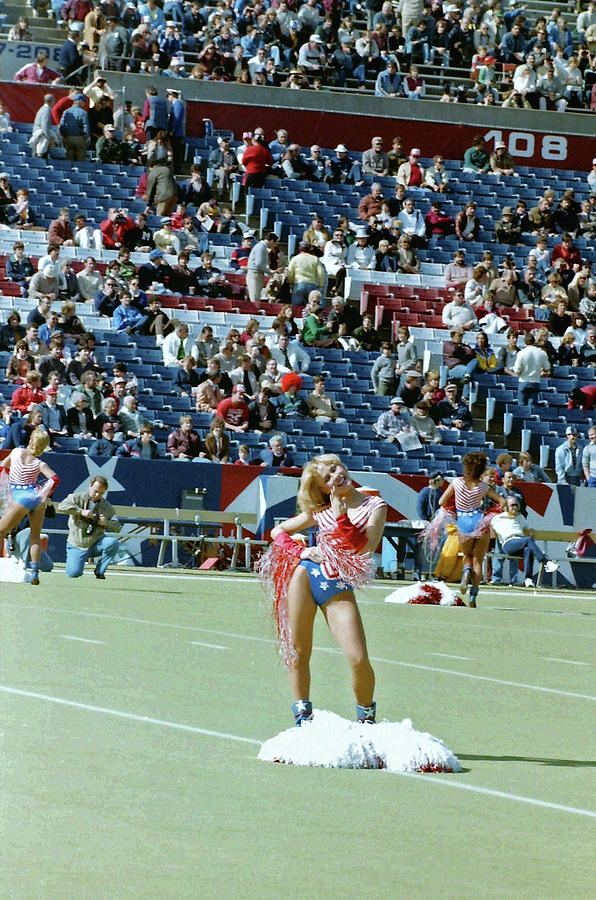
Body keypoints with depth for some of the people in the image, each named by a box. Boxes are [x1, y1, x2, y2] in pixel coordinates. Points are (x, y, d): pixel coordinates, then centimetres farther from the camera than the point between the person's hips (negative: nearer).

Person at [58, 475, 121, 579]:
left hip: (96, 545, 2)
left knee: (113, 543, -28)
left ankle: (99, 571, -8)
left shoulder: (107, 507, 7)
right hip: (77, 546, -2)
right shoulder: (78, 498, -3)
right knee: (73, 573, -19)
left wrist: (106, 523, -14)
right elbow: (62, 506, -20)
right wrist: (81, 511, -26)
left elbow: (117, 527, 7)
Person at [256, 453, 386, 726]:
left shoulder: (374, 506, 3)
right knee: (298, 655, 3)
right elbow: (278, 531, 17)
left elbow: (365, 549, -11)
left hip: (340, 588, -3)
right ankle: (302, 719, 17)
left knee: (359, 660, -15)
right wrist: (300, 552, 0)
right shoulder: (320, 511, 10)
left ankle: (366, 718, 8)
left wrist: (341, 518, -15)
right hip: (305, 575, 3)